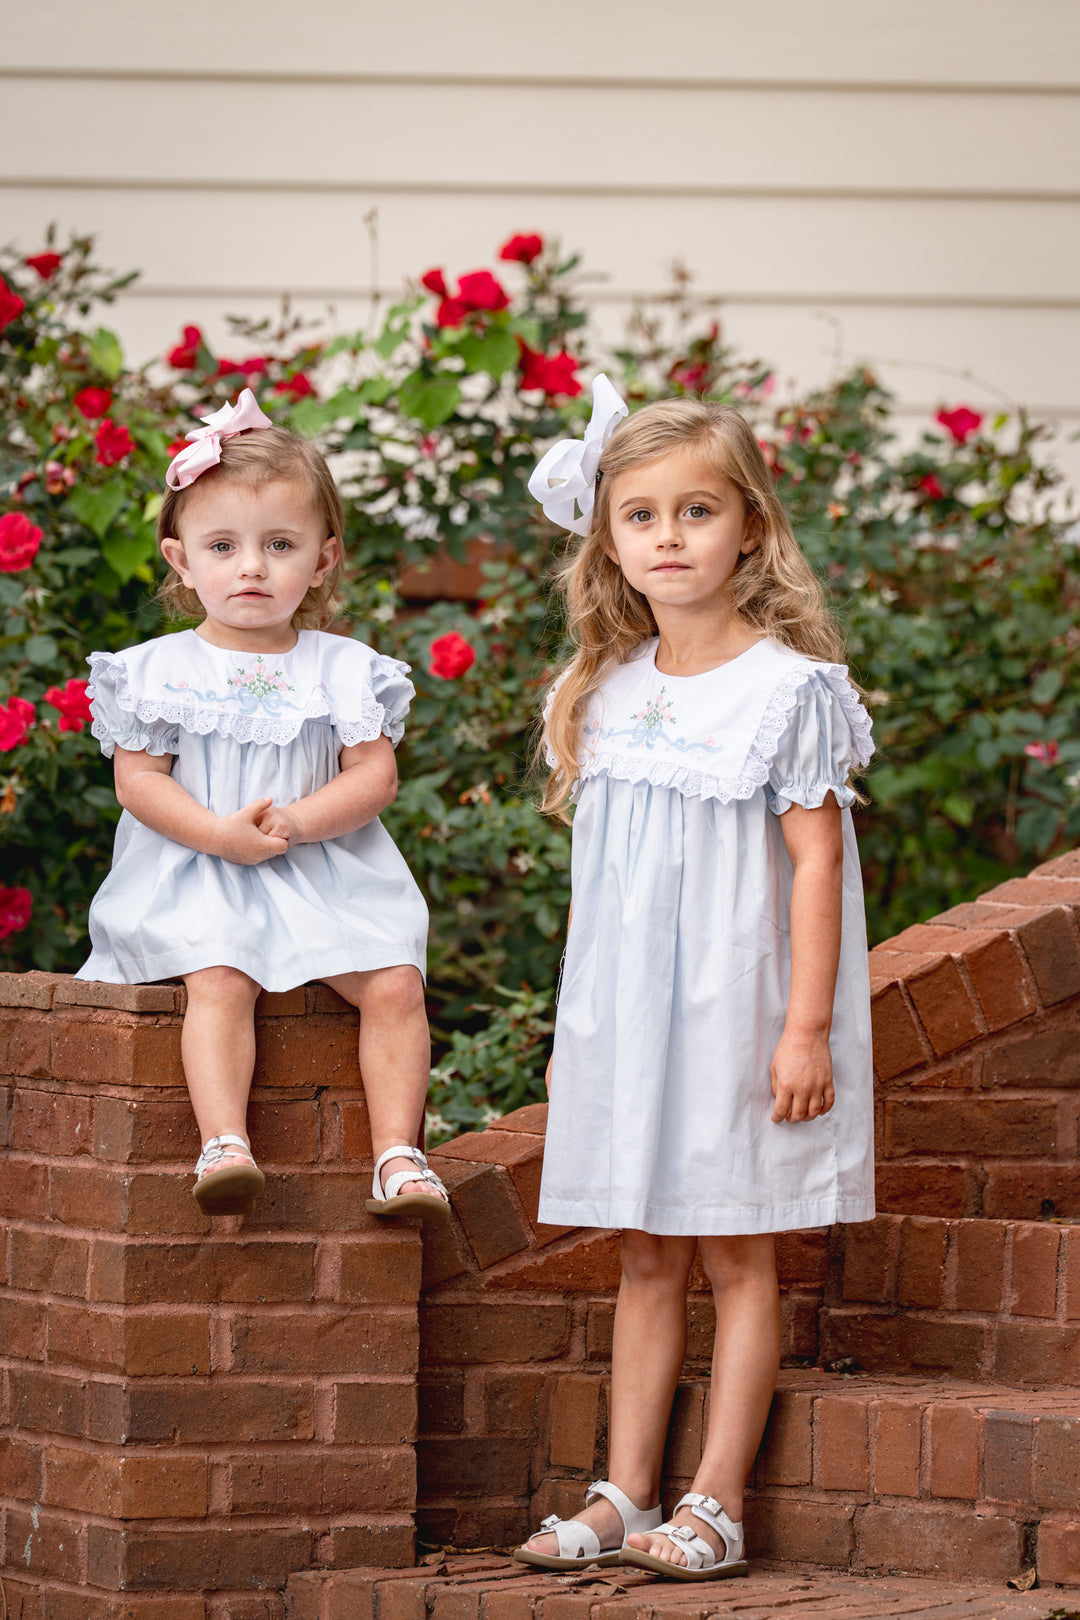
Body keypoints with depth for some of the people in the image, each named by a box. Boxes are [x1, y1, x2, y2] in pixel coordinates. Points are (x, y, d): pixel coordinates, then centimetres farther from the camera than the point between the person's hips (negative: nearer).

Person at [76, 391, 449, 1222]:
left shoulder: (344, 669, 6)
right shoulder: (160, 669, 4)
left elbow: (374, 777, 0)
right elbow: (139, 779, -2)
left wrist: (296, 822, -17)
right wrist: (221, 834, -16)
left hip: (325, 873, 2)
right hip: (197, 875, -2)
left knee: (394, 983, -18)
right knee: (219, 980, -30)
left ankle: (398, 1154, -17)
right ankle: (224, 1142, -40)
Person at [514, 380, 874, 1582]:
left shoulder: (788, 687, -9)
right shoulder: (603, 693, 8)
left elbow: (817, 861, -11)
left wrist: (805, 1028, -15)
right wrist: (584, 1019, 15)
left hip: (735, 1009, -5)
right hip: (623, 1016, 5)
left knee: (736, 1255, 1)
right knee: (646, 1257, 9)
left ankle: (715, 1505, 4)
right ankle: (624, 1495, 12)